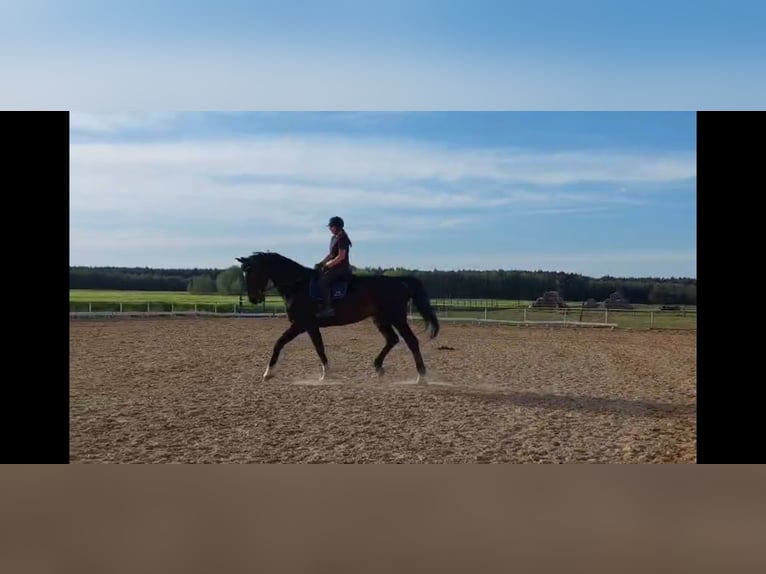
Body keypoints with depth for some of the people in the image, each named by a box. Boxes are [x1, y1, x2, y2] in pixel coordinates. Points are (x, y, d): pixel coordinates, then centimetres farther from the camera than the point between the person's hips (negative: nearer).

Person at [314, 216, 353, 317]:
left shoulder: (342, 238, -13)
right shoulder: (334, 238, 16)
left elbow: (341, 256, -19)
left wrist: (327, 265, -19)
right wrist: (321, 263, 8)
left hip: (342, 268, -11)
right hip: (334, 267, 11)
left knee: (322, 280, -28)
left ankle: (327, 308, -32)